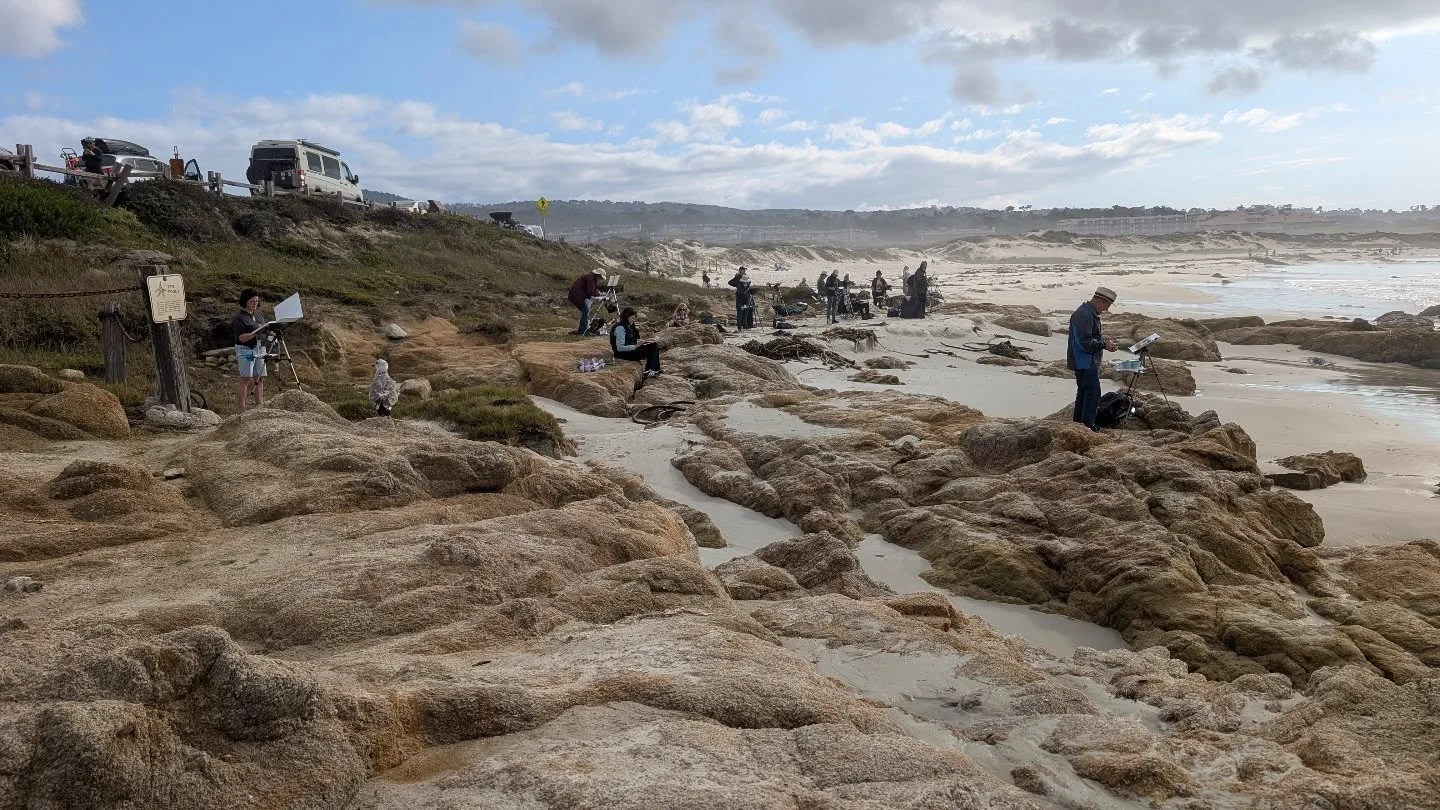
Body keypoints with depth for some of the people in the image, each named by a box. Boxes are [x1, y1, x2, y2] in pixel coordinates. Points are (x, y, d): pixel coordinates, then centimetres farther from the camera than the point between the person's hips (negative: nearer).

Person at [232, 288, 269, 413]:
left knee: (260, 378, 5)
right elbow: (242, 337, -16)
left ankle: (260, 405, 8)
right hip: (245, 350, -7)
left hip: (259, 349, 7)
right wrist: (256, 332, -28)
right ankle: (242, 409, -8)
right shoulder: (239, 318, -9)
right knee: (247, 379, -9)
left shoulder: (257, 314, 14)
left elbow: (264, 330, 23)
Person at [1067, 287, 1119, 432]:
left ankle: (1078, 422, 27)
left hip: (1088, 362, 11)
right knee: (1093, 393, -10)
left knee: (1084, 392, 18)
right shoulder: (1084, 315, -22)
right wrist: (1104, 345, -16)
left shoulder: (1091, 313, 13)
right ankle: (1088, 425, -6)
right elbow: (1085, 343, -26)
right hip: (1084, 362, -11)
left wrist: (1104, 339, 8)